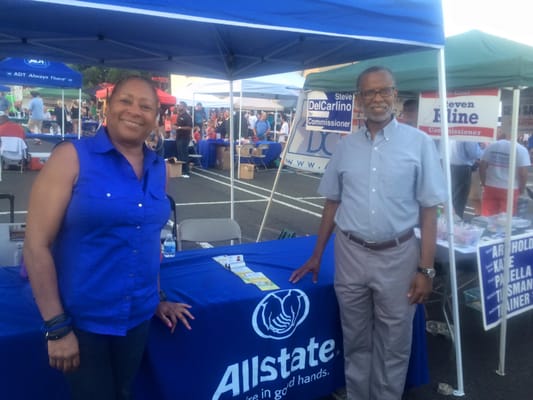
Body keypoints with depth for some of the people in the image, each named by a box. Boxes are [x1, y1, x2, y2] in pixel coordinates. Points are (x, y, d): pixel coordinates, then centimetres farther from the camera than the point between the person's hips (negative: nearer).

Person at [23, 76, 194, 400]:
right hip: (82, 320, -4)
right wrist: (56, 327, -13)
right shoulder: (72, 157, -13)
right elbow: (37, 245, -13)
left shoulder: (158, 168, 2)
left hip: (138, 318, 5)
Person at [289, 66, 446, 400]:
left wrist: (426, 269, -8)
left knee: (393, 346, 12)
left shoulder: (419, 143, -4)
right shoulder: (346, 146, 5)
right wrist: (316, 256, 12)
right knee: (356, 341, 17)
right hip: (350, 254, 3)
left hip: (397, 257, -2)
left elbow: (429, 210, -4)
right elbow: (332, 203, 11)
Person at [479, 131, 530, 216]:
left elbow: (482, 166, 1)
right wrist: (522, 189, 3)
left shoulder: (491, 146, 3)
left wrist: (484, 184, 12)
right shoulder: (521, 149, -6)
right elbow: (523, 173, -11)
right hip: (509, 190, -2)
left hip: (490, 188, 3)